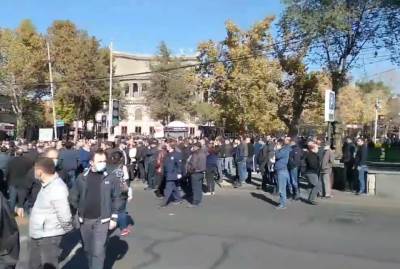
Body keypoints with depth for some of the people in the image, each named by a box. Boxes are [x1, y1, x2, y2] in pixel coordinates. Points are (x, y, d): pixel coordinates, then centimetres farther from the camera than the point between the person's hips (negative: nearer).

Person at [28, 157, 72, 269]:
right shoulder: (47, 183, 2)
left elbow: (65, 217, -27)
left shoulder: (57, 189, -29)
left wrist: (68, 230, -12)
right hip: (36, 235, 9)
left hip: (49, 236, -9)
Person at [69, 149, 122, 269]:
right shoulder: (82, 177, -1)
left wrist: (114, 218, -6)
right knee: (88, 249, 18)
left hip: (102, 220, -3)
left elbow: (116, 199, -3)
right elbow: (73, 196, 10)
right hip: (85, 220, 3)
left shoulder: (111, 178, -6)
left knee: (98, 251, -6)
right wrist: (81, 209, 4)